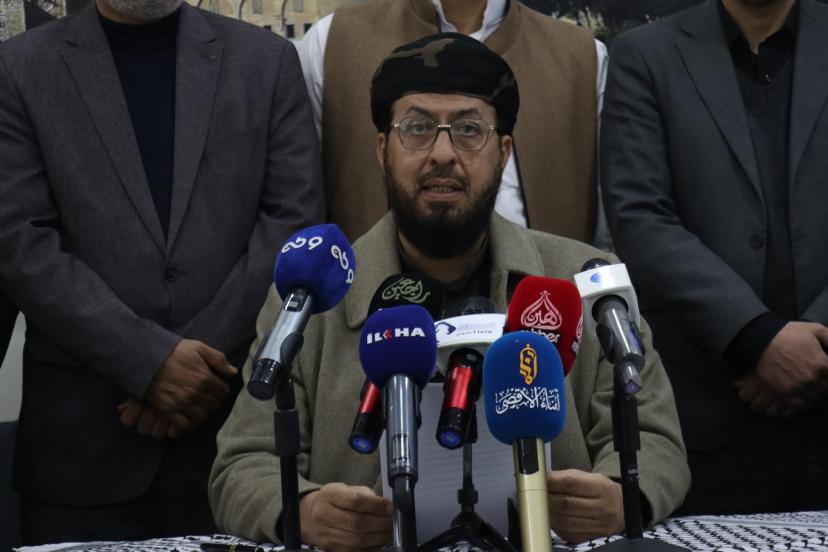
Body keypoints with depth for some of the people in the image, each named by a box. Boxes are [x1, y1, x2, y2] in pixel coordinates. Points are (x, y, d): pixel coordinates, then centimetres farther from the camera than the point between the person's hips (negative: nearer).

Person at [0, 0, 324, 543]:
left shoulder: (268, 60, 7)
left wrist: (209, 366, -9)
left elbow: (295, 222, 0)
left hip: (237, 410, 1)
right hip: (83, 430, 0)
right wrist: (149, 359, -13)